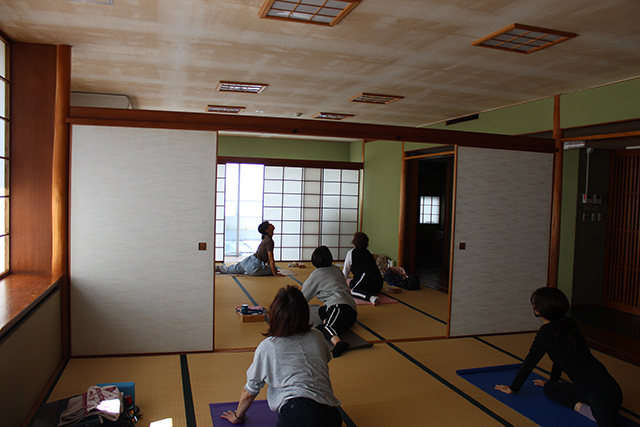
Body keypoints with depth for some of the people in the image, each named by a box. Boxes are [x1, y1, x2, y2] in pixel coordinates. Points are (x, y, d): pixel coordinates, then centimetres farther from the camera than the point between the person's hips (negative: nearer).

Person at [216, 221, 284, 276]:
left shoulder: (266, 239, 10)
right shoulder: (269, 241, -19)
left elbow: (267, 256, 21)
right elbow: (271, 259, -20)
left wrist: (270, 266, 28)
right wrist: (275, 274, -16)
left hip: (247, 261, 10)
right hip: (253, 266, -10)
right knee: (274, 269, -9)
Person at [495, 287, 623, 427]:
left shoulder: (547, 332, -10)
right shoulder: (567, 324, 14)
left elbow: (529, 363, 0)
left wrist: (513, 388, 13)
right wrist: (552, 381, 45)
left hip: (600, 390, -9)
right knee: (550, 388, 16)